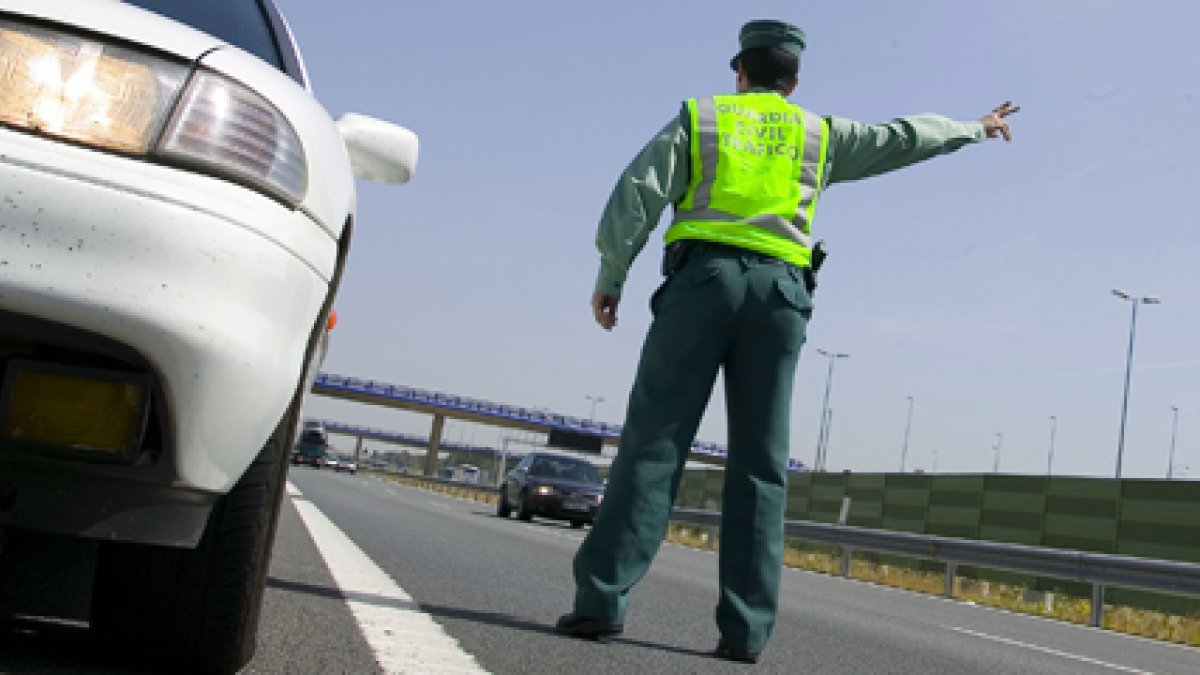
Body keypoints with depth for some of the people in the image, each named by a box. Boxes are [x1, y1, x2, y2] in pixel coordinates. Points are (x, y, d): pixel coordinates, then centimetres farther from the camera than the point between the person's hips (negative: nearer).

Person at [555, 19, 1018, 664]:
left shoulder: (698, 116, 16)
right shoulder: (819, 132, 21)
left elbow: (637, 194, 3)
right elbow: (903, 137, 33)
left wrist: (609, 277, 6)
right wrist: (973, 128, 50)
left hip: (702, 278, -1)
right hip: (779, 294, 2)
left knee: (653, 441, -5)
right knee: (760, 465, 1)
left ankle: (603, 598, -13)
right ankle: (744, 628, -3)